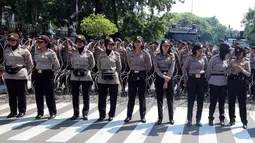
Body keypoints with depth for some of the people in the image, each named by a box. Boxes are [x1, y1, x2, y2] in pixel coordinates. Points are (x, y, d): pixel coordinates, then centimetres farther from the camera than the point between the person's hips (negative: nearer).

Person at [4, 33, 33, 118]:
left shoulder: (24, 50, -3)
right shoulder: (6, 50, 9)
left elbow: (30, 63, 3)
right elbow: (5, 62, 19)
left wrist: (26, 72, 5)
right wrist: (6, 70, 13)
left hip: (20, 76, -4)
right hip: (8, 76, 4)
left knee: (21, 94, 1)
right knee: (11, 94, 9)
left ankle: (22, 111, 11)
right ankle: (13, 111, 18)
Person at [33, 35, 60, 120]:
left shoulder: (50, 52, -9)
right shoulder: (36, 51, 9)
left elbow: (57, 65, -7)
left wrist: (51, 72, 1)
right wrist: (37, 69, 16)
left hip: (47, 75, -6)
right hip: (38, 74, 6)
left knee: (49, 94, 0)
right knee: (38, 94, 8)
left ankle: (52, 113, 10)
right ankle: (40, 113, 18)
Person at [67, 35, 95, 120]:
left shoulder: (88, 53, -1)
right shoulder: (72, 52, 4)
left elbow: (92, 65, 7)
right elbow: (71, 64, 12)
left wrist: (86, 70, 2)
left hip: (86, 77, -2)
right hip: (74, 76, 2)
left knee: (86, 96, 4)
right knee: (75, 95, 5)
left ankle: (85, 113, 14)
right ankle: (76, 113, 16)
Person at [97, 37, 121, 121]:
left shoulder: (116, 55, 3)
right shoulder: (101, 55, 5)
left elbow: (119, 67, 9)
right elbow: (98, 66, 14)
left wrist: (114, 73, 5)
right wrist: (102, 72, 6)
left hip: (113, 79, -1)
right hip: (102, 79, 1)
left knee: (113, 98, 3)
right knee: (102, 97, 3)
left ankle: (111, 115, 14)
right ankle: (102, 115, 13)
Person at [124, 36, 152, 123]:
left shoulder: (145, 54, -4)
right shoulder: (130, 53, 3)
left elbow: (149, 66, 5)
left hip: (142, 76, -2)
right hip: (132, 76, 2)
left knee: (142, 97, 5)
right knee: (131, 97, 5)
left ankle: (142, 116, 12)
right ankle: (129, 116, 12)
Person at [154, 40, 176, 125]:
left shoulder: (172, 55, 4)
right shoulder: (157, 56, 5)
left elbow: (172, 68, -5)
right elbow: (156, 68, -4)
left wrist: (167, 80, -12)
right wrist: (163, 76, -17)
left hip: (169, 77, -1)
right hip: (159, 77, 1)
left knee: (170, 98, 3)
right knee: (159, 98, 3)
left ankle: (171, 118, 11)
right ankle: (160, 118, 9)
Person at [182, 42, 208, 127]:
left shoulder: (204, 57, 3)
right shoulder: (190, 58, -2)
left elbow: (207, 68, 10)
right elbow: (184, 68, 6)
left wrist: (206, 78, 6)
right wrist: (186, 80, 7)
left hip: (201, 80, 2)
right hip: (192, 79, -2)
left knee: (200, 101, 5)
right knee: (191, 100, 2)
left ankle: (198, 119, 16)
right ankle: (189, 119, 13)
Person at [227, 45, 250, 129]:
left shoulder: (246, 61, 3)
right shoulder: (232, 61, 10)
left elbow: (248, 74, -3)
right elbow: (228, 73, 9)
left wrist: (241, 69, -15)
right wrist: (231, 68, -9)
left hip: (242, 83, -3)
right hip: (232, 82, 3)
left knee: (242, 103, -2)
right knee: (231, 102, 6)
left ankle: (244, 122, 5)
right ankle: (232, 120, 18)